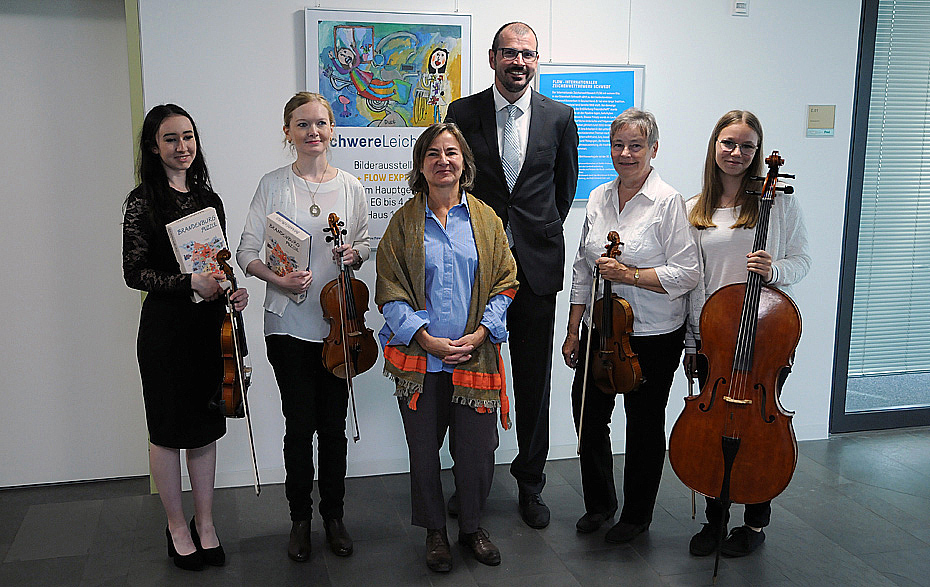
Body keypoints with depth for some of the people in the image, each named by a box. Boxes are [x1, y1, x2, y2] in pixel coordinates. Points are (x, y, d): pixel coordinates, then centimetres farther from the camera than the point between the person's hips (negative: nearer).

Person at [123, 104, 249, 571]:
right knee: (168, 428, 7)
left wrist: (233, 291, -3)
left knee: (206, 425, 12)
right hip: (166, 326, -5)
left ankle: (205, 524, 26)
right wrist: (191, 282, -20)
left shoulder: (208, 197, 10)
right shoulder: (144, 200, -7)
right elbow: (134, 272, -11)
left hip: (209, 322, 5)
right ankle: (177, 526, 24)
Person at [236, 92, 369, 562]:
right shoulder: (274, 185, -3)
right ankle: (300, 519, 25)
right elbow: (246, 252, -2)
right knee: (300, 425, 6)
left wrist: (353, 254, -9)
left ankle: (333, 514, 27)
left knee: (333, 425, 9)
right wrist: (278, 279, -20)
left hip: (338, 324, 2)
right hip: (289, 325, -2)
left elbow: (365, 244, 13)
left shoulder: (350, 187, 3)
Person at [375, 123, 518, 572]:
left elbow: (505, 281, 5)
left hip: (475, 356, 1)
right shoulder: (405, 220, 2)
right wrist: (426, 339, -12)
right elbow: (390, 290, -2)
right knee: (424, 449, 9)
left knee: (476, 448, 6)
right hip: (419, 357, -1)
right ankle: (434, 530, 30)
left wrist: (480, 333, -9)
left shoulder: (485, 218, 6)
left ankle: (472, 526, 30)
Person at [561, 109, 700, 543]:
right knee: (587, 415, 10)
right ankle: (599, 503, 34)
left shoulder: (668, 202, -10)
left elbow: (687, 273, -13)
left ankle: (637, 515, 29)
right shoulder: (597, 199, 7)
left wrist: (630, 275, -21)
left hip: (653, 336, -5)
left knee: (644, 425, 9)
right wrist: (573, 332, 11)